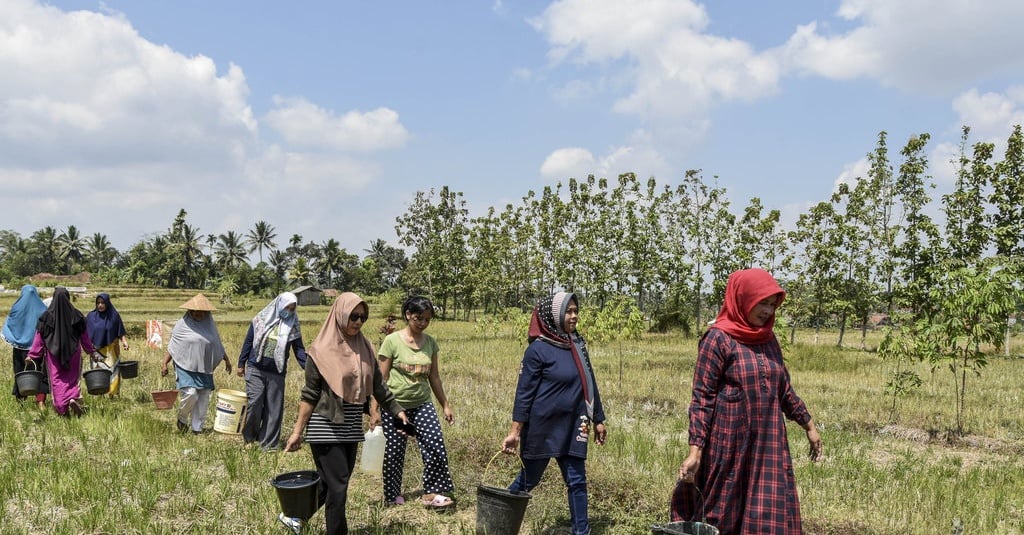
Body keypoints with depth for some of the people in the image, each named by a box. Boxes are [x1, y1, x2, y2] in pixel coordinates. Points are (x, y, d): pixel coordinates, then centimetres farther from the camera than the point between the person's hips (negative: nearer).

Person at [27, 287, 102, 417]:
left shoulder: (47, 316, -5)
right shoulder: (76, 315, -4)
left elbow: (39, 338, -3)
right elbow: (85, 337, 3)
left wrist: (32, 355, 5)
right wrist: (93, 352, 12)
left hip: (53, 352, -1)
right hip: (72, 352, 1)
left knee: (57, 380, 6)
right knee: (71, 378, 12)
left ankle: (62, 409, 1)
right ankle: (74, 398, -14)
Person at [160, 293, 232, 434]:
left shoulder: (210, 325, 9)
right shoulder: (182, 325, -3)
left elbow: (218, 346, 20)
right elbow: (172, 347, 1)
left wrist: (227, 360, 21)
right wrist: (164, 364, -4)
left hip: (204, 369, 5)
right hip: (186, 368, -5)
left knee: (203, 399, 4)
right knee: (190, 394, -18)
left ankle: (197, 428, 16)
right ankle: (182, 418, 10)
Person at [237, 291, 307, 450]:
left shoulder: (293, 325, 3)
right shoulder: (261, 319, 1)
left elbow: (299, 349, 2)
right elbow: (248, 341, 7)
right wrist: (241, 364, 8)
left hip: (276, 373, 1)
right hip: (255, 370, -1)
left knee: (274, 408, 3)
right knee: (254, 403, -6)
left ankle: (269, 443, 12)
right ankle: (249, 437, 15)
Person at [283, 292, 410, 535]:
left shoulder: (364, 347, 5)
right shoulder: (322, 350, -10)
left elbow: (378, 385, 10)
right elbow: (309, 395, -7)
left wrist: (397, 410, 3)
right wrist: (297, 431, -8)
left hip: (352, 428, 6)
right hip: (326, 427, -6)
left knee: (330, 481, 14)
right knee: (338, 485, -5)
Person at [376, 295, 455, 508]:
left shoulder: (430, 342, 4)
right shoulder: (392, 341, -9)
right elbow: (382, 378, -5)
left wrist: (446, 405, 13)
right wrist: (376, 409, -6)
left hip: (422, 404, 3)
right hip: (395, 405, -3)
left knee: (436, 445, -10)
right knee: (394, 452, 6)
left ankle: (432, 492, 3)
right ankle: (393, 495, 25)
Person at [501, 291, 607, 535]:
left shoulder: (578, 344, 7)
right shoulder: (538, 349, -12)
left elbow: (589, 385, 14)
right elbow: (524, 392, -12)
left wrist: (598, 420, 15)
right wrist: (515, 430, -16)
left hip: (571, 428, 5)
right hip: (541, 428, -5)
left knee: (577, 481, 6)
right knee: (528, 480, 8)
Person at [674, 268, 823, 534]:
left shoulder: (768, 339, 10)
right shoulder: (718, 339, -10)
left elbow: (783, 389, 20)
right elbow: (702, 398, -12)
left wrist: (808, 425, 22)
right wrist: (695, 449, -18)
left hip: (768, 444, 6)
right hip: (729, 444, -6)